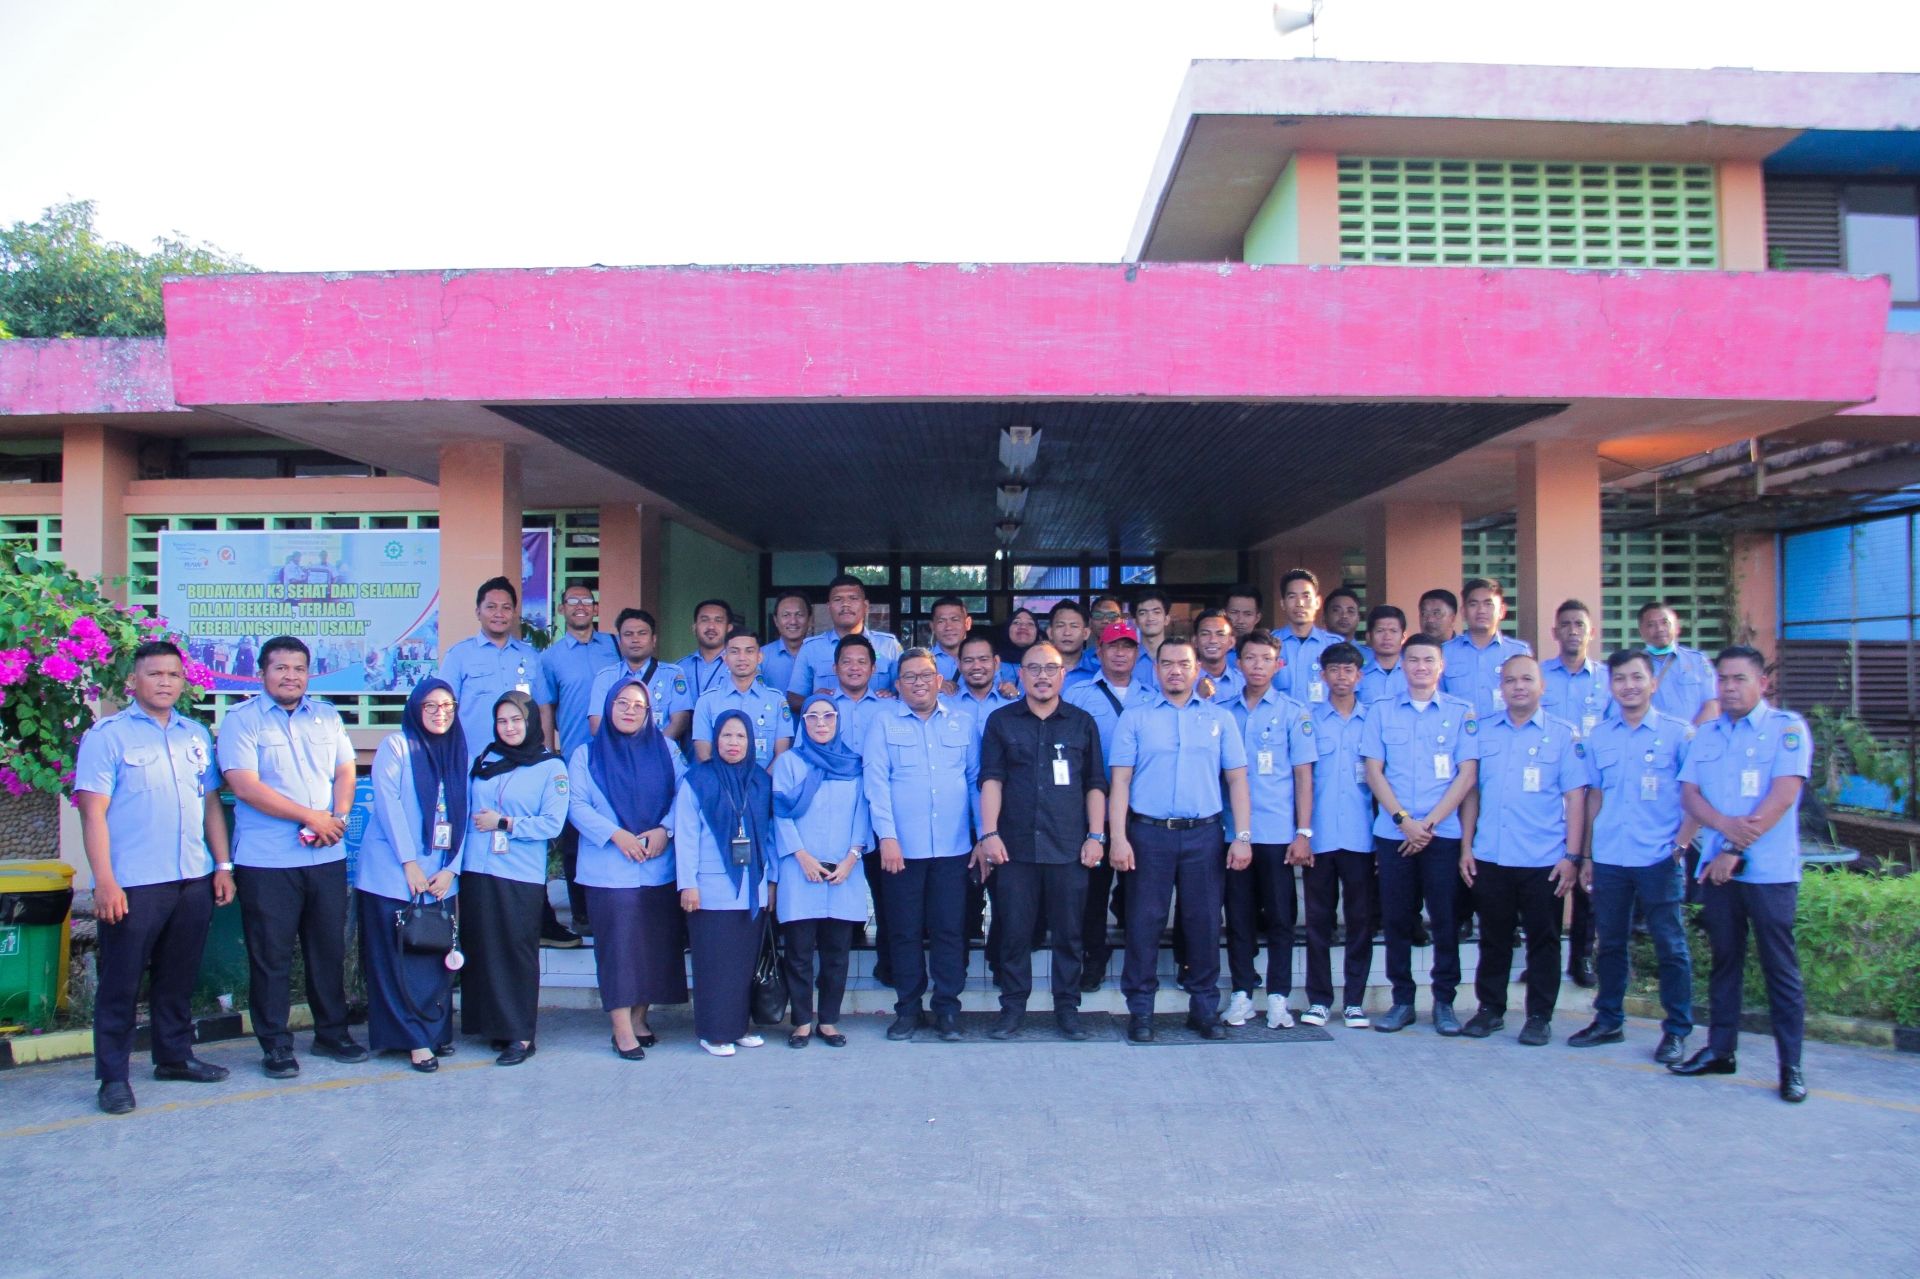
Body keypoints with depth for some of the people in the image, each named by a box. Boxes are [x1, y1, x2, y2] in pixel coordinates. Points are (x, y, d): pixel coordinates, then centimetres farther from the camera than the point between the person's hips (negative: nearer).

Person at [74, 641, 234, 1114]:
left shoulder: (196, 736, 12)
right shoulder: (107, 735, -4)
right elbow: (93, 812, -9)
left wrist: (222, 866, 11)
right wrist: (104, 881, -15)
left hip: (193, 880, 5)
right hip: (133, 884, -5)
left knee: (179, 978, 15)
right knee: (120, 982, 2)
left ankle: (175, 1056, 27)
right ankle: (113, 1075, 12)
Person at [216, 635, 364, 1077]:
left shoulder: (327, 717, 12)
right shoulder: (242, 720, -3)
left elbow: (345, 772, 9)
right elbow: (245, 786, -13)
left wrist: (338, 817, -11)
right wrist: (310, 817, -14)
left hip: (327, 857, 4)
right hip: (266, 860, -4)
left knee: (329, 949, 11)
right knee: (271, 957, 3)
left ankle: (332, 1033, 24)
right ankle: (276, 1047, 14)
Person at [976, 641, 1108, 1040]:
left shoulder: (1082, 723, 10)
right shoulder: (1001, 721, 7)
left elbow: (1095, 784, 10)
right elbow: (991, 780, 1)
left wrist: (1096, 836, 1)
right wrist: (989, 833, -8)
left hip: (1069, 847, 1)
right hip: (1015, 846, 0)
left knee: (1068, 932, 6)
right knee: (1014, 932, 4)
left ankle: (1067, 1008, 18)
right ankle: (1012, 1007, 16)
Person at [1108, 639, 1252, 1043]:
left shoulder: (1220, 718, 10)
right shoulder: (1135, 718, 6)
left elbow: (1236, 779, 7)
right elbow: (1120, 781, 1)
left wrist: (1242, 836, -2)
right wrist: (1118, 838, -8)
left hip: (1203, 833, 1)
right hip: (1149, 832, -1)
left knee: (1204, 922, 6)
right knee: (1144, 922, 2)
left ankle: (1205, 1007, 18)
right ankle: (1140, 1010, 11)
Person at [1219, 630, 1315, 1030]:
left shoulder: (1293, 713, 1)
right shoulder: (1226, 713, 8)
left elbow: (1303, 776, -1)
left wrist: (1304, 833, -7)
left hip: (1277, 832, -2)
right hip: (1232, 832, 2)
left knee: (1280, 917, 3)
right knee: (1239, 916, 7)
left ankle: (1278, 997, 12)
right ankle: (1241, 993, 17)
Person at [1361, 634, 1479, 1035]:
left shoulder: (1461, 712, 4)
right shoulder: (1381, 711, 8)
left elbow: (1467, 775, -1)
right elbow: (1374, 771, 4)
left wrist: (1428, 823, -8)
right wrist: (1403, 819, -8)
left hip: (1443, 833, -1)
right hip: (1392, 833, 1)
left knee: (1445, 918, 1)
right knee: (1396, 918, 5)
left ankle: (1444, 1001, 13)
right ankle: (1402, 1000, 15)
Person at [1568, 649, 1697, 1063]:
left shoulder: (1678, 733, -2)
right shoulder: (1599, 736, 8)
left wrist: (1681, 845, -9)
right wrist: (1587, 855, 10)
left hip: (1658, 859, -3)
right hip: (1608, 859, 3)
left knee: (1670, 946, 3)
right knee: (1610, 943, 12)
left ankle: (1677, 1030, 14)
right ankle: (1609, 1020, 24)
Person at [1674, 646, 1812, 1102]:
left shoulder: (1787, 727, -3)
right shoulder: (1706, 735, 13)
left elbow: (1783, 795, -13)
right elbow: (1689, 793, 5)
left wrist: (1735, 850, -15)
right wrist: (1726, 824, -16)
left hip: (1770, 870, -5)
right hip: (1717, 867, 5)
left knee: (1780, 967, 0)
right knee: (1724, 961, 12)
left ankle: (1790, 1065, 8)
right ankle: (1719, 1050, 21)